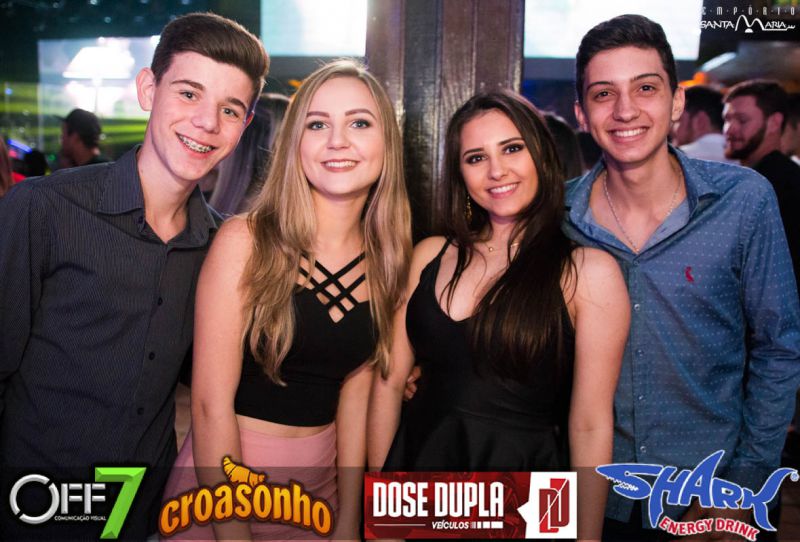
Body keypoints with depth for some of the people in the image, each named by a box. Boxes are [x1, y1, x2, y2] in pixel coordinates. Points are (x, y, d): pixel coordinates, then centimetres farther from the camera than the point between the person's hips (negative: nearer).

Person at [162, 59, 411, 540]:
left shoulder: (386, 260, -3)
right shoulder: (245, 241, -16)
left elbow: (354, 396, 0)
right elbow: (212, 404, -17)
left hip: (322, 483, 4)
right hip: (221, 480, -4)